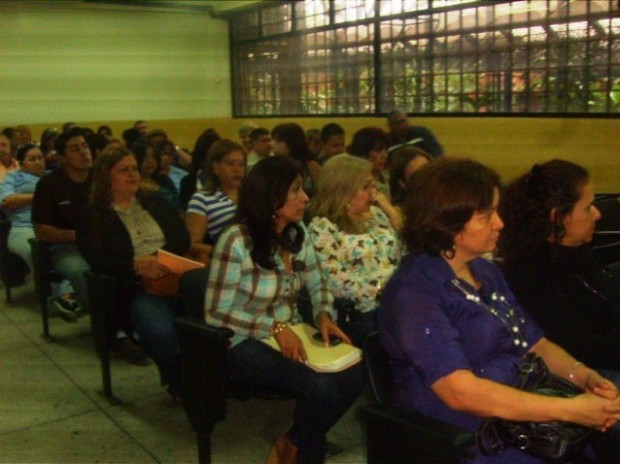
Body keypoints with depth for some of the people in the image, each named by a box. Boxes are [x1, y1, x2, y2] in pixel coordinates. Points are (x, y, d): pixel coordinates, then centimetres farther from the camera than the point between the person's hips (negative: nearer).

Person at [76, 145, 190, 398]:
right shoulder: (93, 216, 11)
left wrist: (160, 259, -9)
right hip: (136, 288, -3)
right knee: (160, 332, -35)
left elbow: (182, 237, 12)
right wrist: (136, 265, -18)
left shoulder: (155, 200, 22)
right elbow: (99, 261, -1)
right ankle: (181, 384, -10)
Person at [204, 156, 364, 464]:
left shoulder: (298, 233, 1)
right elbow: (215, 313, -17)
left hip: (292, 334, 6)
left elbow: (318, 284, 12)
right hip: (245, 343, -6)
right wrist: (275, 327, -23)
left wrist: (324, 314, -10)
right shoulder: (236, 241, -19)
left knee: (355, 375, -18)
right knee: (321, 387, -28)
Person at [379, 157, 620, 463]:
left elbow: (536, 345, 14)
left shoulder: (486, 272, 11)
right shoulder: (413, 295, -16)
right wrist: (569, 410, -24)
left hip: (524, 421, 7)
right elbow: (461, 392, -23)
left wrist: (586, 377, -6)